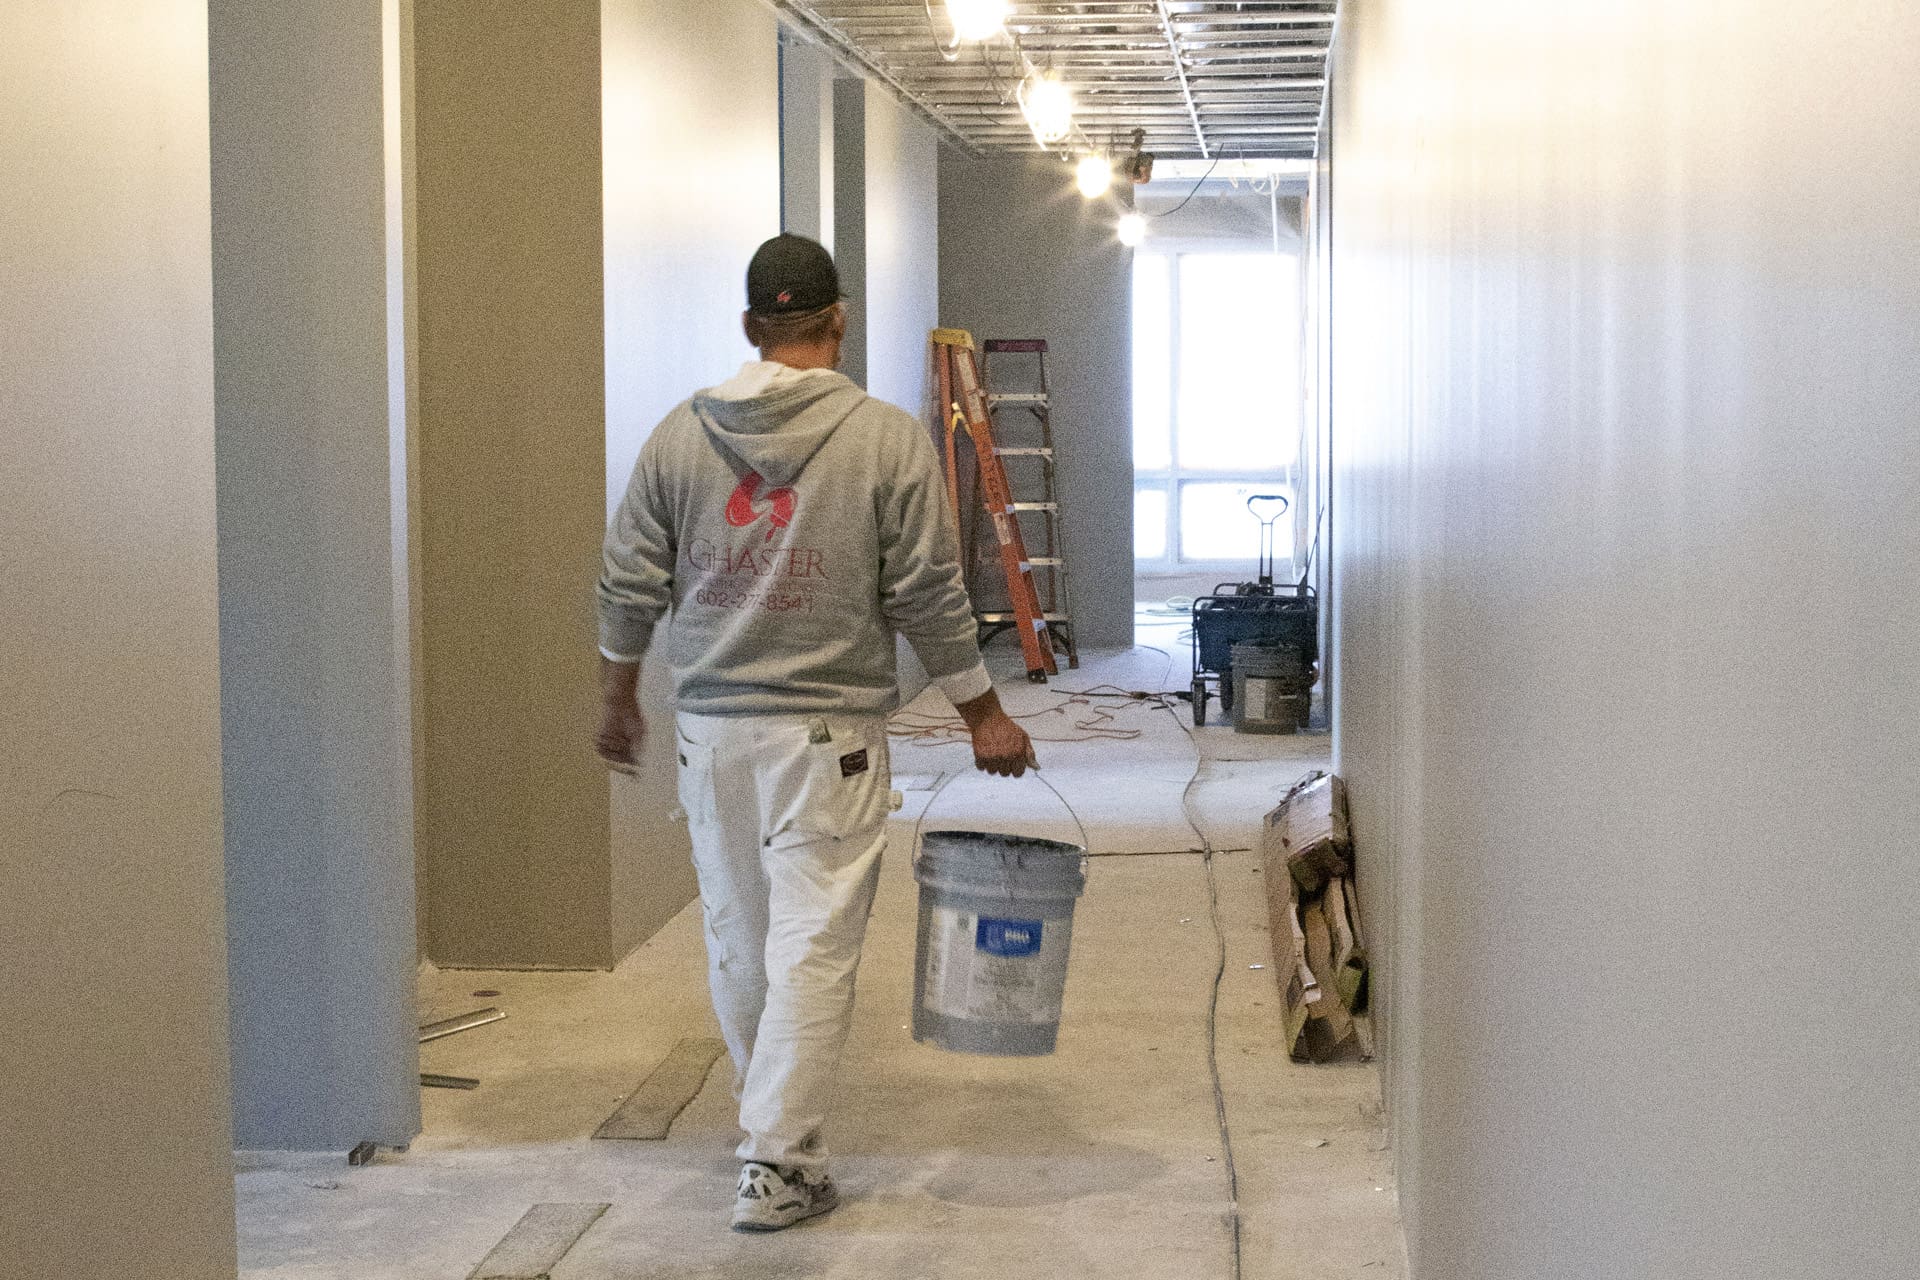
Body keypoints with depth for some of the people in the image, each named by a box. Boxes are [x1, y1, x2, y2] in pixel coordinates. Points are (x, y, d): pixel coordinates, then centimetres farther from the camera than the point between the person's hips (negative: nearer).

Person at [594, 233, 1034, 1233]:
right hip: (830, 734, -4)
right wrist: (983, 714, 5)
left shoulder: (680, 436, 3)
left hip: (710, 728, 4)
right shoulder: (889, 439, -7)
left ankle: (772, 1119, 32)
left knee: (735, 935, 17)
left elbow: (630, 586, 6)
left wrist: (618, 700, 21)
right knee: (814, 944, -1)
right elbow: (928, 597, -6)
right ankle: (776, 1164, -2)